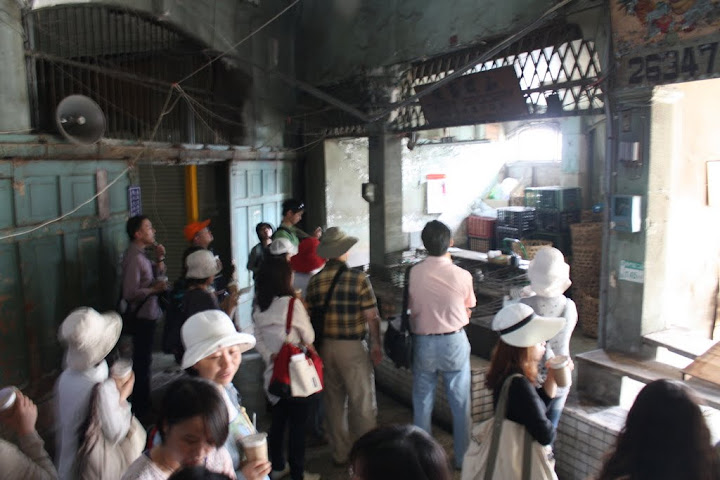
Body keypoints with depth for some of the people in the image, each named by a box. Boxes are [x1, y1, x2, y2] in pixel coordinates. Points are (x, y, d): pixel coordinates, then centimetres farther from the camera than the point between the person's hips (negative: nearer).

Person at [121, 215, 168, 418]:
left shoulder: (141, 255, 9)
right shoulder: (134, 257, -20)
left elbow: (158, 277, 14)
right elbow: (130, 293, -26)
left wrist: (159, 259, 1)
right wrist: (155, 289, -20)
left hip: (148, 315, 10)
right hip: (142, 317, -10)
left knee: (143, 361, 19)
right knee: (142, 363, 1)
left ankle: (142, 405, 32)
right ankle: (140, 409, 13)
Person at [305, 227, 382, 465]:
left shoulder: (315, 281, -2)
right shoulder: (358, 278, -13)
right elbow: (371, 317, -12)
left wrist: (315, 345, 16)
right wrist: (376, 345, 1)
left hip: (325, 346, 5)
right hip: (353, 347, -4)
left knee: (334, 401, 18)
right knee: (362, 403, 9)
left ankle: (340, 453, 31)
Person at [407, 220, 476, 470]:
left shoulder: (414, 273, -13)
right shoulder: (462, 275, -14)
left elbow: (412, 309, -1)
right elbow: (467, 313, -1)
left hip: (423, 343, 1)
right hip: (454, 342, -1)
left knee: (422, 402, 16)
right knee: (460, 403, 15)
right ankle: (462, 457, 28)